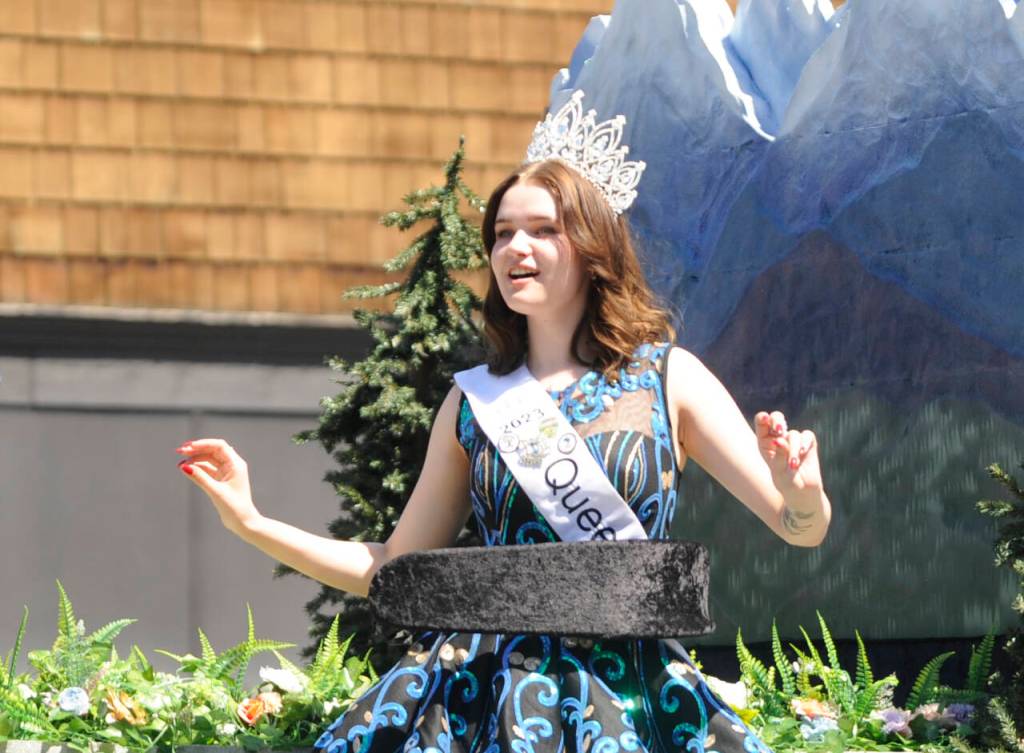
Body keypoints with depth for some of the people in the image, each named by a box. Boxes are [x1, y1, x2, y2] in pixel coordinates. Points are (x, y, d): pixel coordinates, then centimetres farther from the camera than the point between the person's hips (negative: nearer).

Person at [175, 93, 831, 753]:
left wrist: (802, 494, -25)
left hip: (625, 695, -3)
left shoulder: (669, 377, 5)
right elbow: (395, 568, 18)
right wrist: (252, 523, 10)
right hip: (476, 690, 3)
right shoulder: (473, 401, 12)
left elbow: (803, 529, -1)